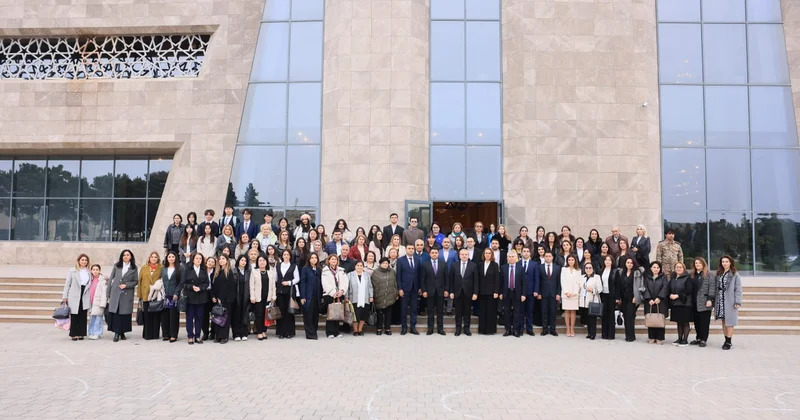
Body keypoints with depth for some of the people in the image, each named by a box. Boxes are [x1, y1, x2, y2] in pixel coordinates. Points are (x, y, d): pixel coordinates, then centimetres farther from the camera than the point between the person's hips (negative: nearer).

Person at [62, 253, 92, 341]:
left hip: (85, 297, 2)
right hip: (74, 297, -2)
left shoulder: (89, 272, 12)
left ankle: (81, 334, 9)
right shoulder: (72, 271, 4)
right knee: (74, 316, 1)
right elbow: (67, 284, 3)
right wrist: (64, 296, -2)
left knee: (83, 316, 3)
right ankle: (74, 334, 7)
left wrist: (91, 298, 4)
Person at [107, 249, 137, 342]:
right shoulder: (116, 266, 7)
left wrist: (126, 285, -11)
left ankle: (122, 333, 12)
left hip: (127, 295, 0)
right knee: (115, 313, -5)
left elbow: (136, 281, 5)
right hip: (115, 293, 0)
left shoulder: (134, 268, 5)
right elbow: (111, 279, 8)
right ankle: (116, 333, 0)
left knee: (125, 313, 1)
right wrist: (108, 293, 4)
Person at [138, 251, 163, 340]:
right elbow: (140, 281, 10)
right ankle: (147, 334, 12)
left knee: (156, 316, 1)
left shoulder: (161, 268, 4)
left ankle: (155, 334, 9)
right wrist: (140, 295, 5)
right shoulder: (144, 268, 11)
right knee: (147, 316, 3)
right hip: (146, 295, 2)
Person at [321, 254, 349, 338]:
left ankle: (336, 332, 9)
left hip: (339, 294, 3)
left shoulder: (341, 270, 14)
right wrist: (333, 293, -14)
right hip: (329, 294, -3)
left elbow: (345, 281, 6)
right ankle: (330, 332, 1)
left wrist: (342, 290, -11)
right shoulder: (325, 270, 2)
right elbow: (325, 283, -7)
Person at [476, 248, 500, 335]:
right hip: (482, 292, 3)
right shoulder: (480, 265, 10)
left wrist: (496, 292, -12)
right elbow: (478, 279, 8)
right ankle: (482, 329, 10)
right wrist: (477, 291, 2)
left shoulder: (495, 265, 0)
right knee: (482, 311, 4)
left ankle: (491, 329, 6)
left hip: (491, 292, -3)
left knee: (491, 311, 0)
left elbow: (497, 279, -5)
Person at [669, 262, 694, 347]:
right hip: (675, 304, 6)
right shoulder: (672, 279, 12)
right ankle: (679, 339, 21)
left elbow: (688, 291, -15)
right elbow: (669, 289, 14)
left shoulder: (687, 278, -7)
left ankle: (685, 340, 6)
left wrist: (678, 295, -18)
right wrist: (670, 295, -7)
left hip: (685, 304, -6)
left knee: (685, 322, 0)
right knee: (679, 322, 13)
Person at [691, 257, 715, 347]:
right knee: (696, 321, 10)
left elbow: (712, 287, -10)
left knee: (704, 322, -2)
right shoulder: (693, 275, 14)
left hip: (704, 303, -6)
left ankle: (703, 339, 4)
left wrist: (710, 299, -16)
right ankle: (698, 338, 20)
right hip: (695, 303, 6)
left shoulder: (709, 275, -4)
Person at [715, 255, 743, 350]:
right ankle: (727, 340, 19)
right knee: (723, 321, 10)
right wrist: (715, 301, 6)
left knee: (729, 322, -2)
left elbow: (738, 289, -7)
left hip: (730, 301, -5)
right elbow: (717, 288, 10)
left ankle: (729, 342, 4)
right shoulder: (719, 274, 10)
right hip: (720, 301, 5)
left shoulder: (735, 274, -5)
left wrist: (737, 302, -13)